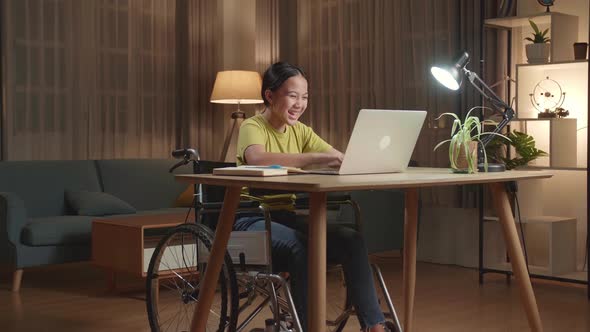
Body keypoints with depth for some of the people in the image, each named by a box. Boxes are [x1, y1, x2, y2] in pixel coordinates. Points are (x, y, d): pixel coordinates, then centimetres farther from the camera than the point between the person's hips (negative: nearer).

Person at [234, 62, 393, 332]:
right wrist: (319, 158, -40)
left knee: (351, 239, -17)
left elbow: (341, 159, -1)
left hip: (288, 216, 6)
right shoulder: (252, 127, -8)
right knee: (301, 246, -35)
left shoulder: (301, 132, 12)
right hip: (253, 218, -6)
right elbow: (256, 158, -33)